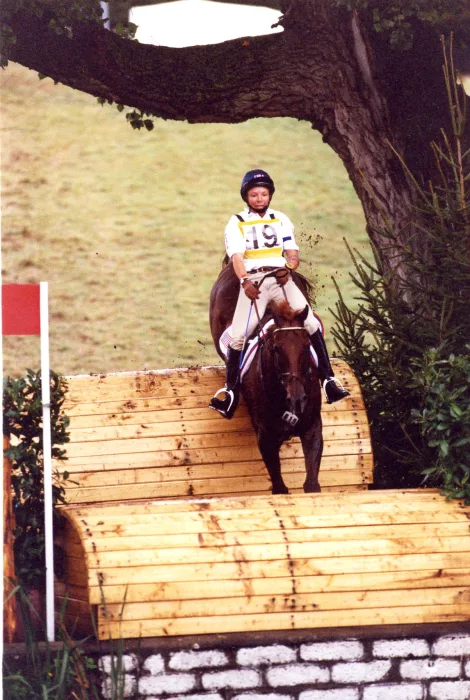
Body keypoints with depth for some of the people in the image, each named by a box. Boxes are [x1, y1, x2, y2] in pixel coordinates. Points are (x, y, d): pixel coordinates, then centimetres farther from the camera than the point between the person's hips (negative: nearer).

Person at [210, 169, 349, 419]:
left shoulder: (281, 220, 20)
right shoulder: (236, 223, 11)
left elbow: (293, 253, 13)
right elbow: (237, 257, -3)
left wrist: (289, 268, -11)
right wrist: (245, 281, -22)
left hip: (281, 279, 2)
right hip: (252, 282, -2)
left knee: (312, 323, -17)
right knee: (238, 336, -15)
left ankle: (328, 380, -15)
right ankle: (231, 391, -2)